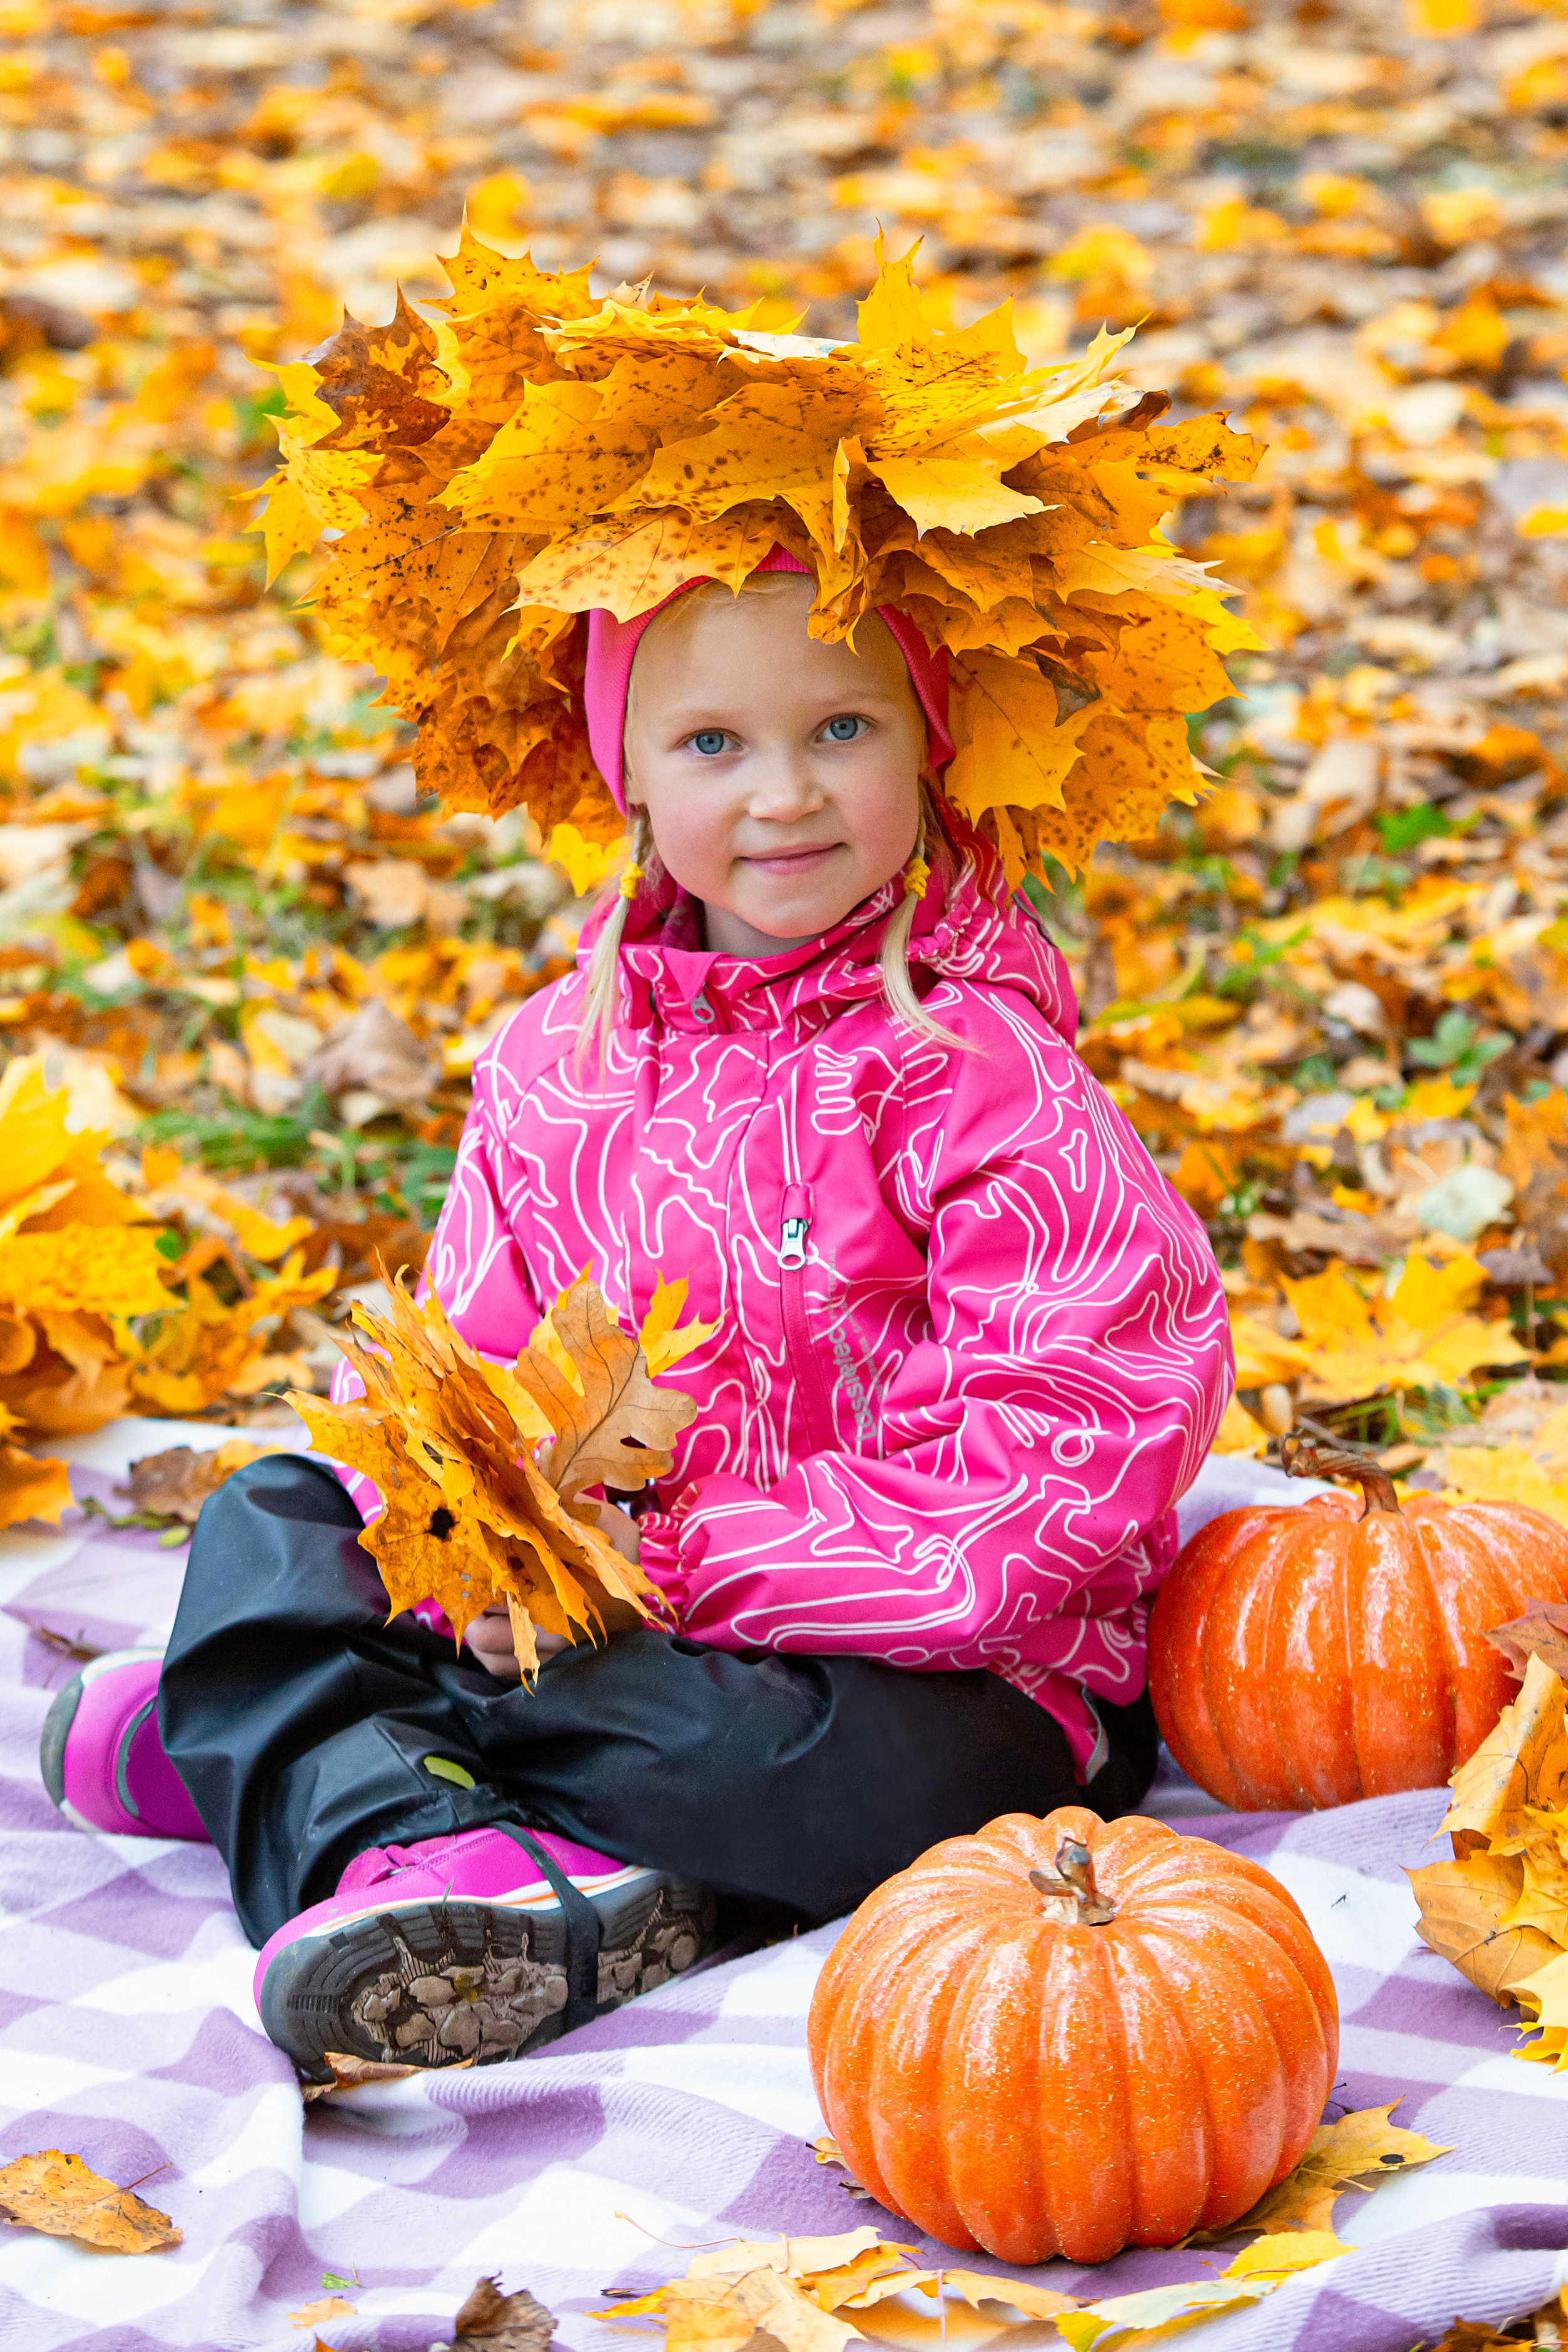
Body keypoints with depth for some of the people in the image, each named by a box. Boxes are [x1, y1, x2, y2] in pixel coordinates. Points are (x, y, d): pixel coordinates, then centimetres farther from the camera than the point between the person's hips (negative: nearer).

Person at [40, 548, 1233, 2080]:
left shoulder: (977, 1067, -15)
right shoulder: (553, 1059, 4)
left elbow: (1071, 1449, -22)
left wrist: (695, 1561, -24)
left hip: (948, 1666, -6)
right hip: (609, 1593, 6)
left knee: (848, 1778, -37)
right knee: (272, 1513, -1)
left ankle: (276, 1751, -23)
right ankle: (438, 1844, -29)